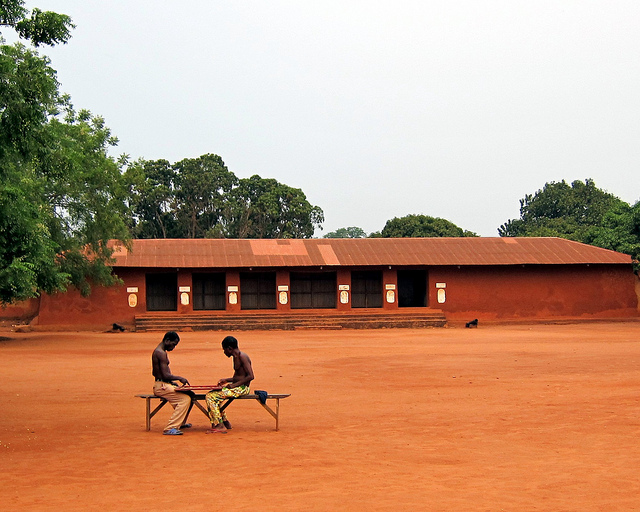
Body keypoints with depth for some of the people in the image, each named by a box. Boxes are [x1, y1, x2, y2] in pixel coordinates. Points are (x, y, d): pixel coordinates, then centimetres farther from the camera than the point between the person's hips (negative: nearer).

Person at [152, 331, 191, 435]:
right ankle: (170, 429, -25)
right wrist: (179, 378, -7)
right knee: (185, 399, -23)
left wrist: (171, 382, 19)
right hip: (161, 386, -11)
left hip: (165, 384, 11)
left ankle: (180, 423, 25)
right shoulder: (161, 353, -16)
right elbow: (165, 375, -22)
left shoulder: (158, 351, 18)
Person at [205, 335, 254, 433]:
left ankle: (219, 426, -18)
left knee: (211, 396, -17)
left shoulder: (242, 357, -14)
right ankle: (225, 421, 18)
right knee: (212, 394, 17)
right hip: (236, 386, 10)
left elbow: (250, 376, -22)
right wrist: (226, 380, 15)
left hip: (242, 388, -10)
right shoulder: (236, 357, 16)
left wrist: (234, 385, -21)